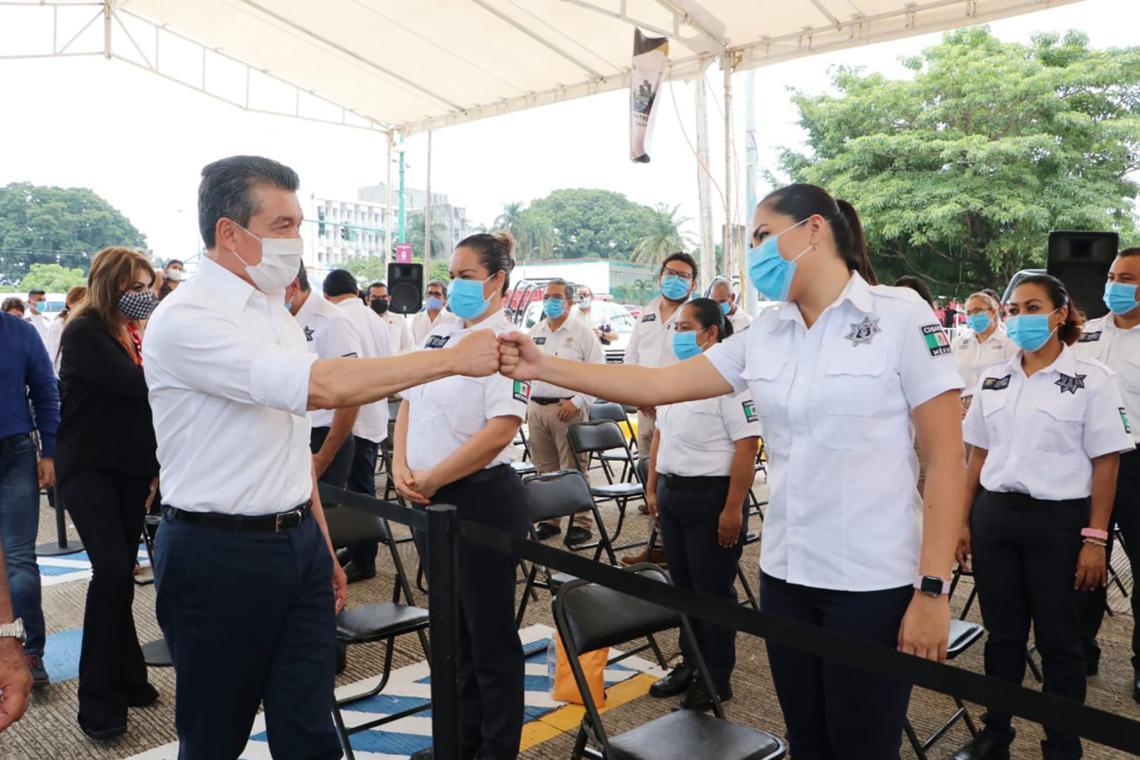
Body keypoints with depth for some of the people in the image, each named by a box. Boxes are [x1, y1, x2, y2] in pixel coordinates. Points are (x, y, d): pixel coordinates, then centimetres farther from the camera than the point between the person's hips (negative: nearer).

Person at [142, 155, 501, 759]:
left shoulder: (274, 312, 10)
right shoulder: (185, 319, -17)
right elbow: (322, 386, -30)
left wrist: (322, 544, 18)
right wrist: (453, 358, -25)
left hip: (298, 541, 7)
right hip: (218, 555, -7)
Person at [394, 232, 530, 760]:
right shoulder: (440, 334, 11)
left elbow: (499, 432, -23)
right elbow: (410, 402, 14)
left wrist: (431, 480, -16)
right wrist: (401, 467, -2)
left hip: (480, 500, -8)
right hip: (430, 501, 8)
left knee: (490, 634, 6)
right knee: (453, 627, 20)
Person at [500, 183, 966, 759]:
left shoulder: (901, 317, -8)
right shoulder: (762, 335, 5)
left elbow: (946, 458, -9)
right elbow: (657, 384, 1)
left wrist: (932, 588, -13)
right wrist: (542, 367, -6)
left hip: (873, 582, -5)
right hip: (784, 574, 5)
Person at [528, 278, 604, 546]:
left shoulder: (582, 332, -2)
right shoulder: (535, 332, 15)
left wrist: (577, 401, -13)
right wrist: (529, 405, 13)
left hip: (567, 408, -5)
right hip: (537, 407, 6)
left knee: (573, 470, -5)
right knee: (545, 469, 10)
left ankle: (581, 523, 3)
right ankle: (550, 519, 21)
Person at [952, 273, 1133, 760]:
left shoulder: (1092, 380, -4)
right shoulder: (992, 379, 7)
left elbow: (1105, 465, -6)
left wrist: (1095, 539, -10)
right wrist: (963, 522, 7)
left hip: (1058, 521, -3)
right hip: (994, 517, 4)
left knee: (1058, 641, 8)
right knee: (1002, 634, 13)